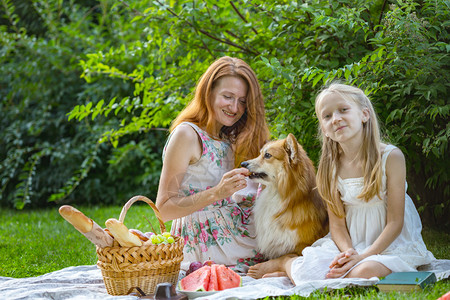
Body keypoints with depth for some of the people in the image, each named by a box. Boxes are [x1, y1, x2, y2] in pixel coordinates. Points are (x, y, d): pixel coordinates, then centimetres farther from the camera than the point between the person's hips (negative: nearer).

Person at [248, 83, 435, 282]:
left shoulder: (390, 157, -12)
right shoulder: (331, 167, 0)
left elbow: (395, 222, -12)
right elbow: (337, 223, 0)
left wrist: (362, 257, -23)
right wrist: (348, 251, -22)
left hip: (390, 244, -2)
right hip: (350, 243, 2)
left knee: (366, 272, -36)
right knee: (306, 274, -27)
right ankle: (289, 264, 10)